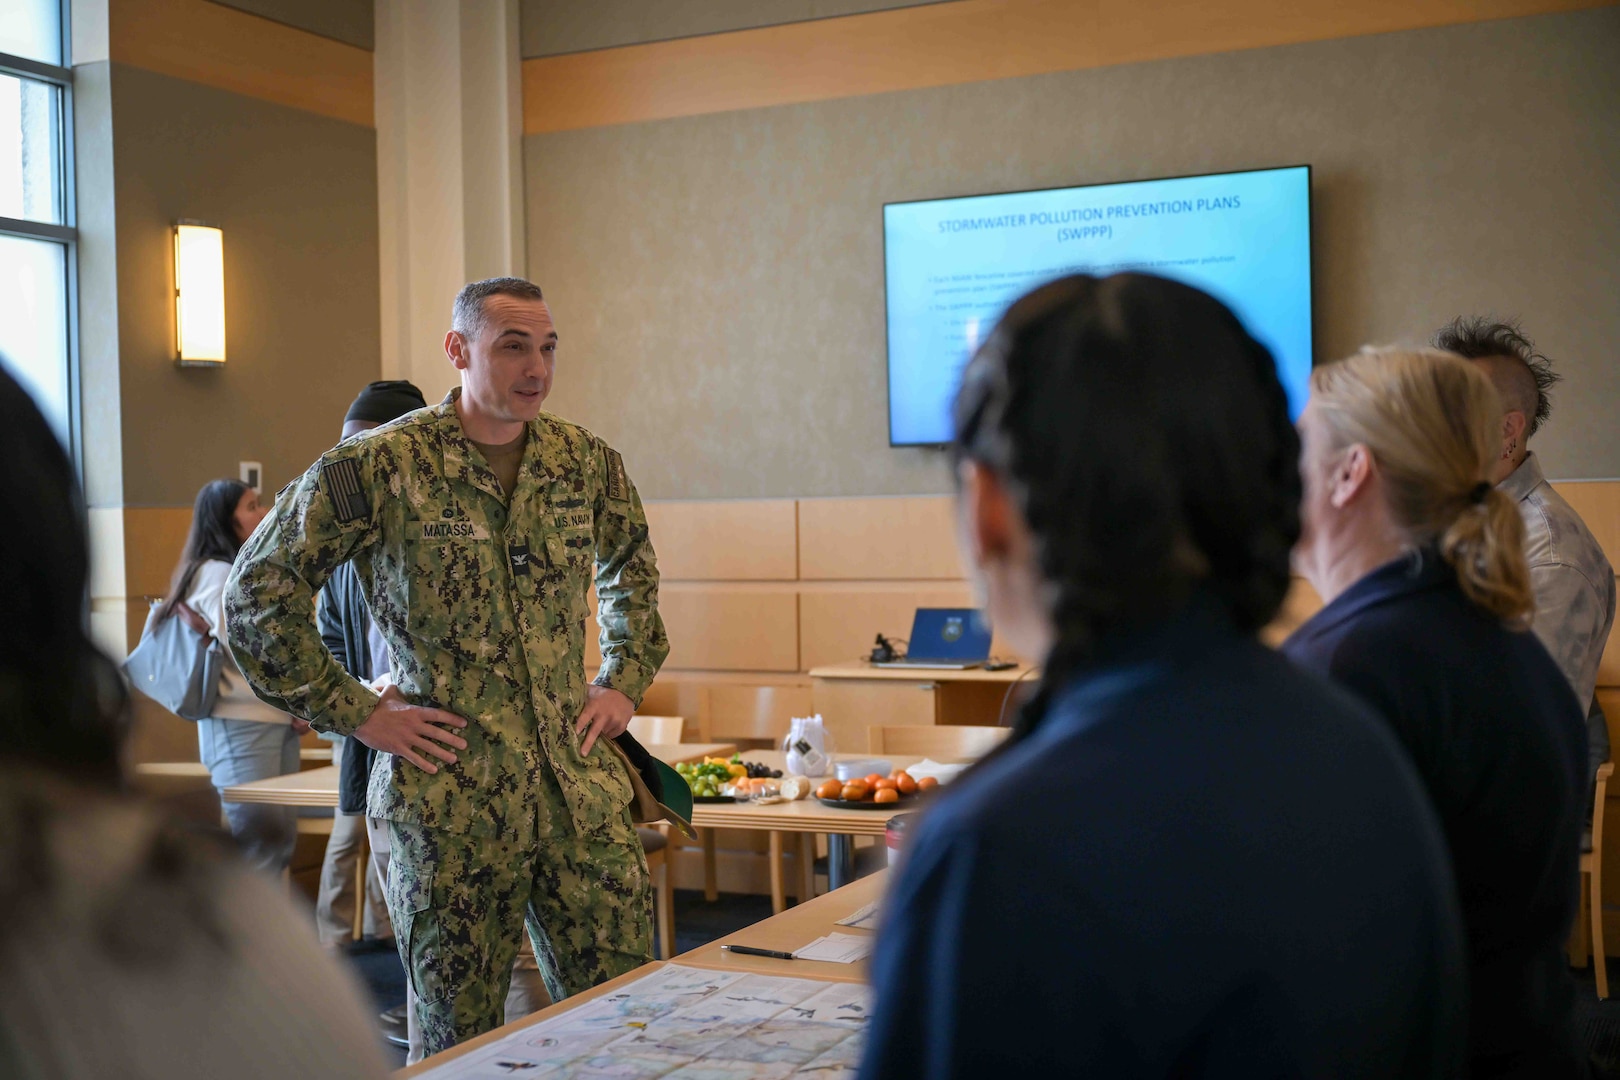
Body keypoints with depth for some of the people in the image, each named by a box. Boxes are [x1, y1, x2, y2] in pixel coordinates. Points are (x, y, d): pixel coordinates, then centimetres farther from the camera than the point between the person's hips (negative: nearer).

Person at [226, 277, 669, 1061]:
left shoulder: (585, 461, 6)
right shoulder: (379, 466, -9)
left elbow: (633, 571, 25)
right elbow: (258, 592, -6)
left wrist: (624, 681, 13)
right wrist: (355, 711, -8)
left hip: (582, 790, 4)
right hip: (449, 799, -4)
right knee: (459, 1039, 9)